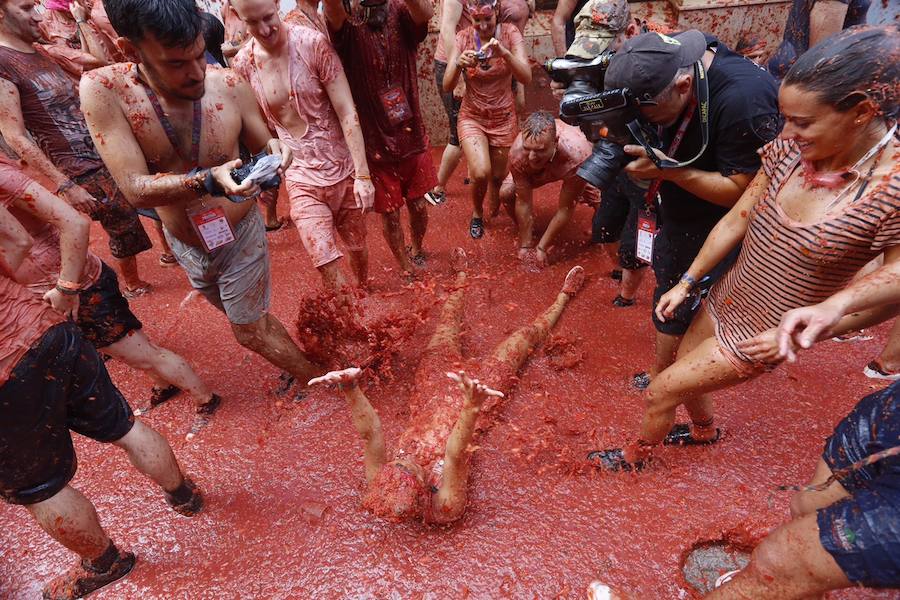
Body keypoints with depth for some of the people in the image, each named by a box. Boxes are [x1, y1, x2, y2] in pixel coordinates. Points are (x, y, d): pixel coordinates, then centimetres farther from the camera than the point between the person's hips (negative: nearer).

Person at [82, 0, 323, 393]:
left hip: (240, 236, -3)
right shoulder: (102, 90, -21)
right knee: (247, 320, 23)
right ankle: (297, 367, 50)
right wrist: (209, 180, -42)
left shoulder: (230, 86, -19)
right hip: (184, 243, 3)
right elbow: (135, 188, -25)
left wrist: (273, 151, -28)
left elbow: (260, 144, -3)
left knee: (250, 333, 9)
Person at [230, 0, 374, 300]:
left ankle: (365, 295, 46)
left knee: (357, 246, 16)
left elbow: (347, 113, -12)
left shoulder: (313, 43, -11)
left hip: (343, 168, -1)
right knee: (328, 266, -7)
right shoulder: (243, 63, -2)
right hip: (301, 177, 1)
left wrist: (362, 174, -16)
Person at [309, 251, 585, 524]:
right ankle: (562, 298, 40)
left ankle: (461, 276, 54)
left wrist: (350, 388, -60)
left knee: (448, 326, 18)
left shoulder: (380, 486, -30)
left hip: (432, 399, 3)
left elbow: (371, 432, -42)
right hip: (470, 404, -3)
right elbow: (455, 456, -53)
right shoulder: (444, 509, -38)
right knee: (525, 336, 8)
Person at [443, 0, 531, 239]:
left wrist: (505, 53, -37)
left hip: (504, 118, 1)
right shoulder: (463, 37, -8)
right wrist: (458, 64, -34)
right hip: (472, 117, -1)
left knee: (498, 177, 9)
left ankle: (494, 211, 44)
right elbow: (447, 86, -14)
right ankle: (477, 213, 12)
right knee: (481, 173, -21)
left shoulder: (510, 33, -10)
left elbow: (527, 78, -21)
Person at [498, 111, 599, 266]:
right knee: (506, 193, -18)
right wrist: (525, 245, -21)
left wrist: (541, 248, -28)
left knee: (601, 201, -22)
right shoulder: (517, 153, -39)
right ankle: (529, 232, 11)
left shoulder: (576, 156, -46)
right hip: (541, 170, 2)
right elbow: (524, 202, -28)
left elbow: (566, 209, -34)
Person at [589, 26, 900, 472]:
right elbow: (736, 220, -1)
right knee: (685, 377, 25)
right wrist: (686, 282, 2)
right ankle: (704, 430, 59)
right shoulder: (789, 150, -10)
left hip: (759, 335, -5)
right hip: (723, 301, 6)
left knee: (659, 394, 2)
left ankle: (636, 455, 34)